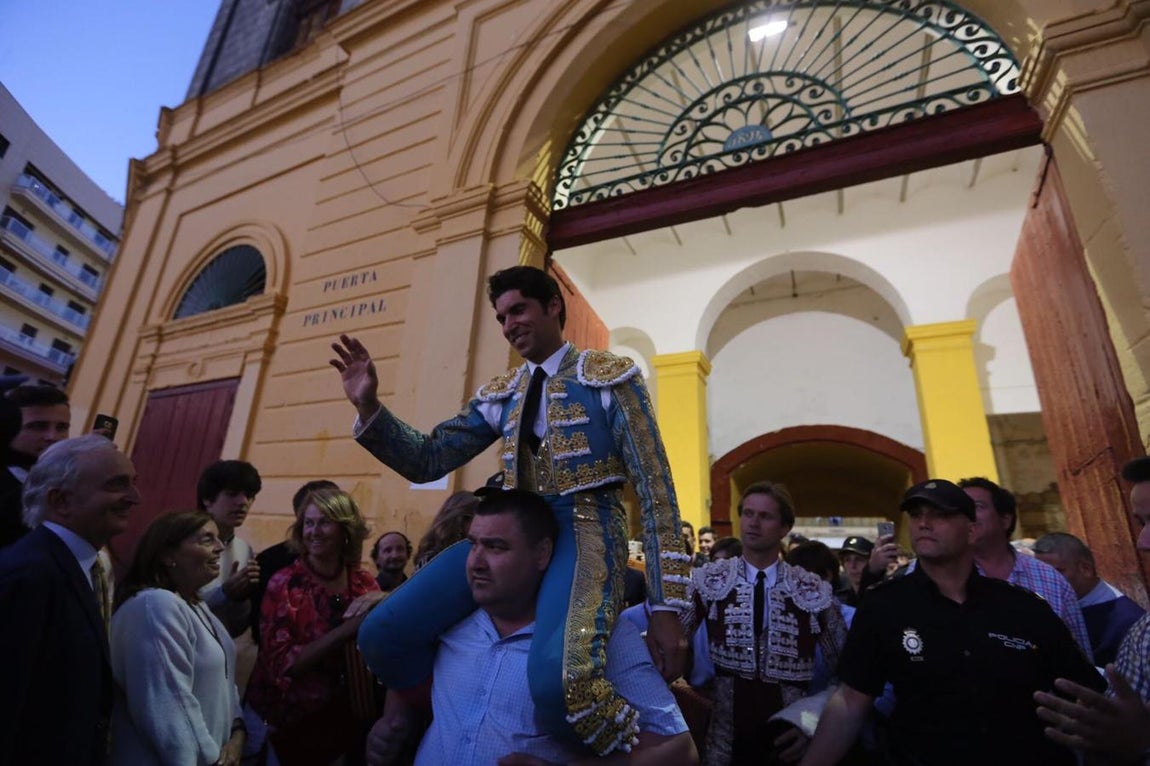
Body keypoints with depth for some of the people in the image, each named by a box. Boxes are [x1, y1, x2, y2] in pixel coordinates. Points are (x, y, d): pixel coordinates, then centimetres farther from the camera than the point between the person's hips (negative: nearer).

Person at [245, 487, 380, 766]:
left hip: (344, 714, 3)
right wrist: (345, 630, -29)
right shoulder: (284, 585, -15)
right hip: (290, 717, -2)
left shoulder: (365, 583, -7)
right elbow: (281, 664, -19)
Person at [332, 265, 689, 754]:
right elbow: (428, 461, 12)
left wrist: (666, 607, -10)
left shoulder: (610, 377, -1)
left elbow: (654, 489, -5)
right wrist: (368, 406, -5)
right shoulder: (499, 395, 14)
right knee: (382, 634, -8)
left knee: (556, 681, -32)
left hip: (583, 530, -5)